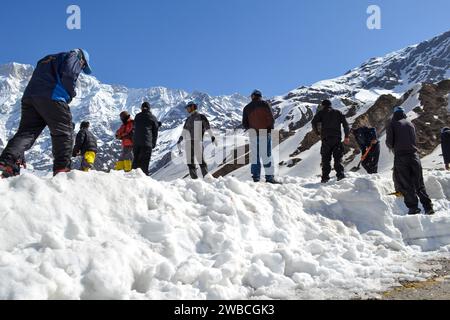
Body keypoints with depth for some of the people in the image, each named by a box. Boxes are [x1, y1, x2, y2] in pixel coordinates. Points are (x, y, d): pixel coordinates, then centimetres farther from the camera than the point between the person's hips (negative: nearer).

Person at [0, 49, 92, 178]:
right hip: (52, 97, -7)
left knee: (26, 132, 3)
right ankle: (62, 168, -10)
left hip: (29, 97, 7)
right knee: (63, 133, -1)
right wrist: (70, 95, 6)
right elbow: (69, 75, -7)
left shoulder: (48, 59, 37)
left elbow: (36, 79, 28)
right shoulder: (74, 57, 15)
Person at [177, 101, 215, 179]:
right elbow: (184, 131, 21)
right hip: (188, 142, 6)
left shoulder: (201, 117, 4)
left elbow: (208, 127, -4)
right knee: (190, 162, -1)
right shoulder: (188, 119, 21)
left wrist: (212, 137, -15)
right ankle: (194, 178, 2)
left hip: (197, 141, -6)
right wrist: (179, 141, 14)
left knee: (200, 160, -14)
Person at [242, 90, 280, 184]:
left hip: (253, 134, 3)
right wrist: (270, 128, 4)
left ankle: (256, 177, 6)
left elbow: (244, 124, 5)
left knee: (254, 155, 7)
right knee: (267, 155, -3)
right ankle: (269, 177, -7)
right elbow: (271, 118, -8)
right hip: (265, 133, -3)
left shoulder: (247, 108, 8)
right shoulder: (265, 104, -1)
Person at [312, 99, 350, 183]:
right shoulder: (338, 113, 17)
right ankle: (340, 174, -9)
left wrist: (317, 132, 6)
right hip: (337, 138, 2)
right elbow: (345, 123, 5)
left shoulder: (321, 113, 9)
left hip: (326, 138, -2)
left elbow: (314, 122, -6)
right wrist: (347, 136, 3)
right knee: (338, 158, 4)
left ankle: (325, 177, -3)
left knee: (326, 159, 1)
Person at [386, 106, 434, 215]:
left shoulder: (392, 125, 0)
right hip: (414, 155, 4)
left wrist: (393, 146, 15)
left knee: (405, 184, 1)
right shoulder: (410, 123, 13)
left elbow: (389, 142, -6)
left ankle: (413, 207, -3)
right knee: (419, 183, 9)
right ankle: (428, 207, 4)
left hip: (400, 156, -4)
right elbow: (414, 139, 16)